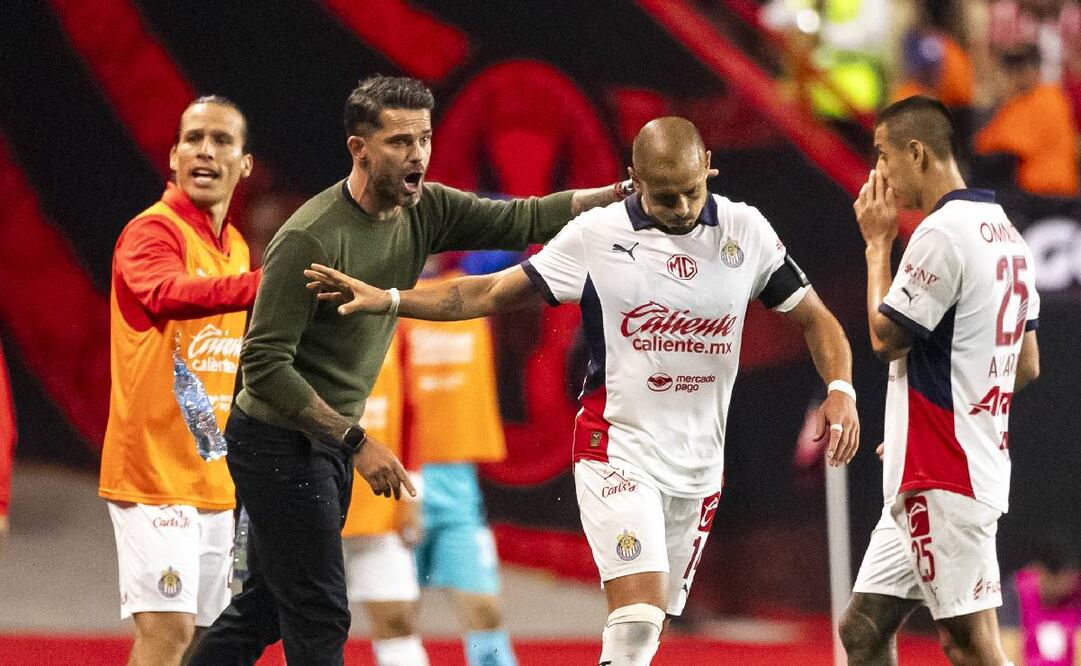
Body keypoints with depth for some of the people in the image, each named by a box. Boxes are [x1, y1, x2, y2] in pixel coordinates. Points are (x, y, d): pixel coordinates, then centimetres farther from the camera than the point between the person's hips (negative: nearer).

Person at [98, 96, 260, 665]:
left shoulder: (238, 249, 14)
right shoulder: (153, 231, -11)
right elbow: (168, 293, -36)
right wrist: (265, 283, -50)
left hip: (215, 478, 8)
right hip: (156, 472, -8)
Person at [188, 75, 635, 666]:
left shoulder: (425, 210, -2)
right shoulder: (310, 239, -24)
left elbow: (524, 221, 4)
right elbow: (264, 364, -24)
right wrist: (357, 442, -24)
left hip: (325, 443, 8)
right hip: (280, 445, -8)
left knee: (266, 609, 16)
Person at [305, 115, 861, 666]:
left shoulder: (745, 231, 0)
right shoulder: (596, 236, -6)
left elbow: (814, 318, 8)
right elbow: (491, 294, 2)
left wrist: (840, 388, -10)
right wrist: (387, 300, -5)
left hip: (698, 465, 3)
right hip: (617, 449, -3)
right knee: (637, 617, -22)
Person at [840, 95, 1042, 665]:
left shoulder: (942, 232, -15)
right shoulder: (1005, 233, 15)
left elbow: (885, 337, -9)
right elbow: (1027, 365, 19)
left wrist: (877, 243, 1)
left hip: (943, 479, -10)